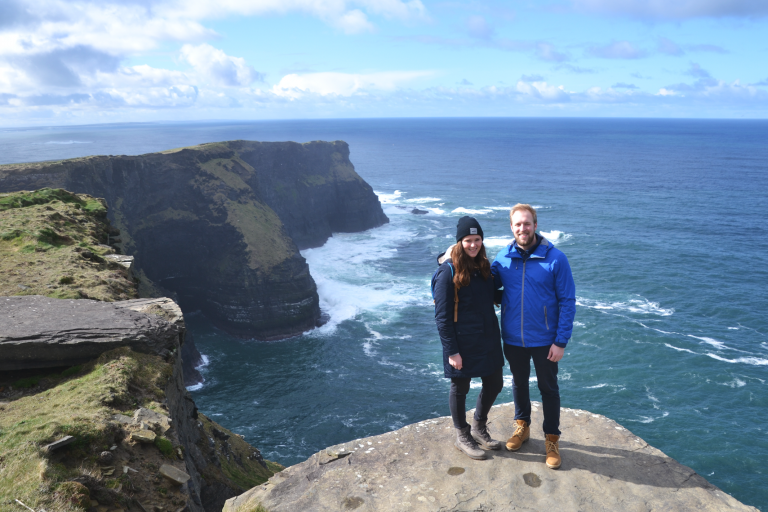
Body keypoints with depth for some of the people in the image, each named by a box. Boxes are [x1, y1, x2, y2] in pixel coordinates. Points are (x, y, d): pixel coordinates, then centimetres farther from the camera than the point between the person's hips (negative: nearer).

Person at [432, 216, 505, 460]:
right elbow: (442, 316, -15)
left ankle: (479, 427, 39)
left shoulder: (483, 266, 5)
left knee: (494, 385, 15)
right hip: (462, 344, -7)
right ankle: (462, 436, 31)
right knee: (460, 388, 10)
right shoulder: (448, 272, -15)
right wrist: (451, 350, -17)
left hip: (488, 341, 7)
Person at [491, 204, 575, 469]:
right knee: (519, 384, 21)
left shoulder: (555, 258, -14)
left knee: (548, 389, 12)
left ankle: (552, 439, 29)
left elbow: (567, 302, -12)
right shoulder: (503, 258, -5)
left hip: (544, 340, -3)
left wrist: (561, 341, -14)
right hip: (513, 339, 3)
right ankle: (522, 426, 43)